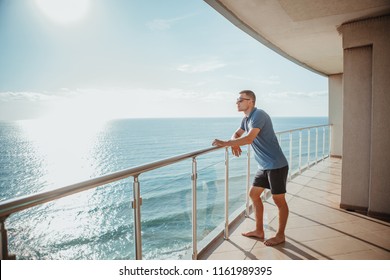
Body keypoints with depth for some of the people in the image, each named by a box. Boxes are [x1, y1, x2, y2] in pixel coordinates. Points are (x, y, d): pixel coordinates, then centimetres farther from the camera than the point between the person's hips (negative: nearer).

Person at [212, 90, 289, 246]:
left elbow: (249, 139, -30)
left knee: (279, 200, 4)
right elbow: (237, 134, 19)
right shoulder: (246, 119, 11)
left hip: (276, 165, -10)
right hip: (264, 166, 10)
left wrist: (224, 143, -26)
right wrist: (234, 144, -6)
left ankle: (280, 235, 20)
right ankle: (259, 231, 27)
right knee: (254, 195, 13)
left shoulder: (259, 115, -19)